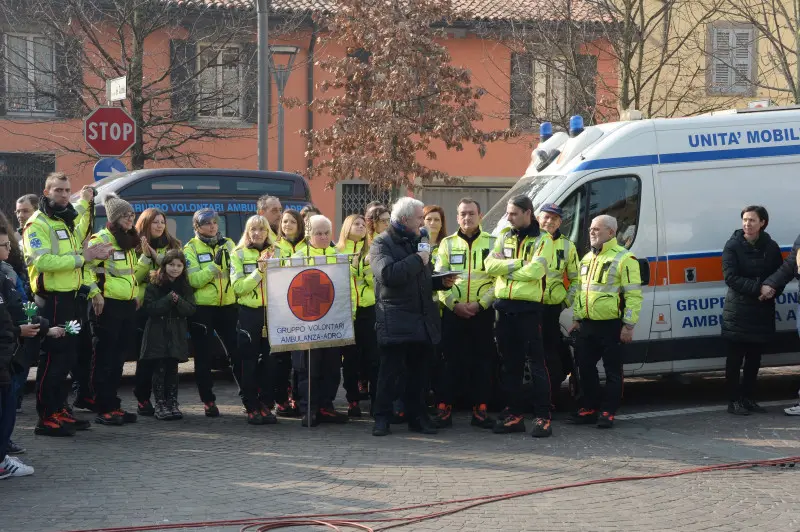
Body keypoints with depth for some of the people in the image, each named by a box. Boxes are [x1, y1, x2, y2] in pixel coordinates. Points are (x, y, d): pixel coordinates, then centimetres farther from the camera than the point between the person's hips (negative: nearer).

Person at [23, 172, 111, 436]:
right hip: (51, 299, -9)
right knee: (52, 358, -8)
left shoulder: (67, 221, 16)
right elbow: (43, 261, -26)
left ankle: (59, 410, 23)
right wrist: (81, 257, -25)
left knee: (66, 357, 14)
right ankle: (46, 419, -4)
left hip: (68, 298, 9)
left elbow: (78, 235, 41)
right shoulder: (37, 224, -12)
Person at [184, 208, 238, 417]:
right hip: (202, 308, -2)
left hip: (228, 306, 3)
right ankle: (208, 400, 10)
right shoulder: (191, 248, -1)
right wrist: (215, 264, -21)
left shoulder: (228, 244, 10)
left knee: (237, 351, 2)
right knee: (203, 357, 3)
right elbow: (194, 280, -14)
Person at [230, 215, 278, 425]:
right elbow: (238, 287, -7)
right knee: (248, 361, 0)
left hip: (272, 311, 2)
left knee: (270, 360, 3)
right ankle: (251, 408, 6)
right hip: (249, 313, -2)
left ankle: (266, 405, 11)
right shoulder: (239, 254, 3)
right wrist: (259, 271, -16)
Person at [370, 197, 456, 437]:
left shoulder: (418, 242, 19)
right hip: (395, 321, -6)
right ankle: (382, 419, 4)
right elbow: (387, 274, -24)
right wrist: (418, 260, -17)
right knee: (389, 372, -3)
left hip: (423, 322, 7)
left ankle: (417, 417, 17)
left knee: (419, 373, 10)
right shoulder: (382, 243, -5)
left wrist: (442, 282, 8)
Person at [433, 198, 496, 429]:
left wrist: (481, 303, -10)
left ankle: (480, 409, 8)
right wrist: (454, 304, -10)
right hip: (453, 311, 0)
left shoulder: (492, 242, 6)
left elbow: (499, 278, 0)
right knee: (451, 360, -1)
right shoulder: (448, 243, 9)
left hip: (482, 312, 0)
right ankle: (444, 408, 4)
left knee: (482, 361, 2)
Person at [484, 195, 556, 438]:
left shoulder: (542, 240, -2)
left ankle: (542, 416, -3)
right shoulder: (504, 238, 15)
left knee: (536, 363, -5)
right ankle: (514, 414, 16)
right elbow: (490, 265, 1)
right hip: (504, 307, 6)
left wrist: (505, 267, -6)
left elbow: (535, 270, -17)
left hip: (528, 307, -6)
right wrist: (519, 264, -10)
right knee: (510, 364, 9)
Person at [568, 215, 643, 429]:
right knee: (585, 367, 9)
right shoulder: (587, 258, 16)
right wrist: (577, 319, 19)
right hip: (587, 325, 8)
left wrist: (628, 325, -16)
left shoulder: (624, 258, -9)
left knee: (612, 370, 0)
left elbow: (633, 295, -12)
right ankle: (589, 408, 19)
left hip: (611, 325, -7)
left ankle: (607, 412, 6)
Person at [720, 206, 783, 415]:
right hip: (738, 311, -4)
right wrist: (759, 288, -22)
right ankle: (733, 400, 6)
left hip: (762, 311, 4)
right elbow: (731, 277, -13)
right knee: (735, 357, 0)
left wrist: (771, 291, -14)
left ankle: (748, 398, 21)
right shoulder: (733, 246, -6)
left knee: (754, 357, 10)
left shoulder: (771, 247, 4)